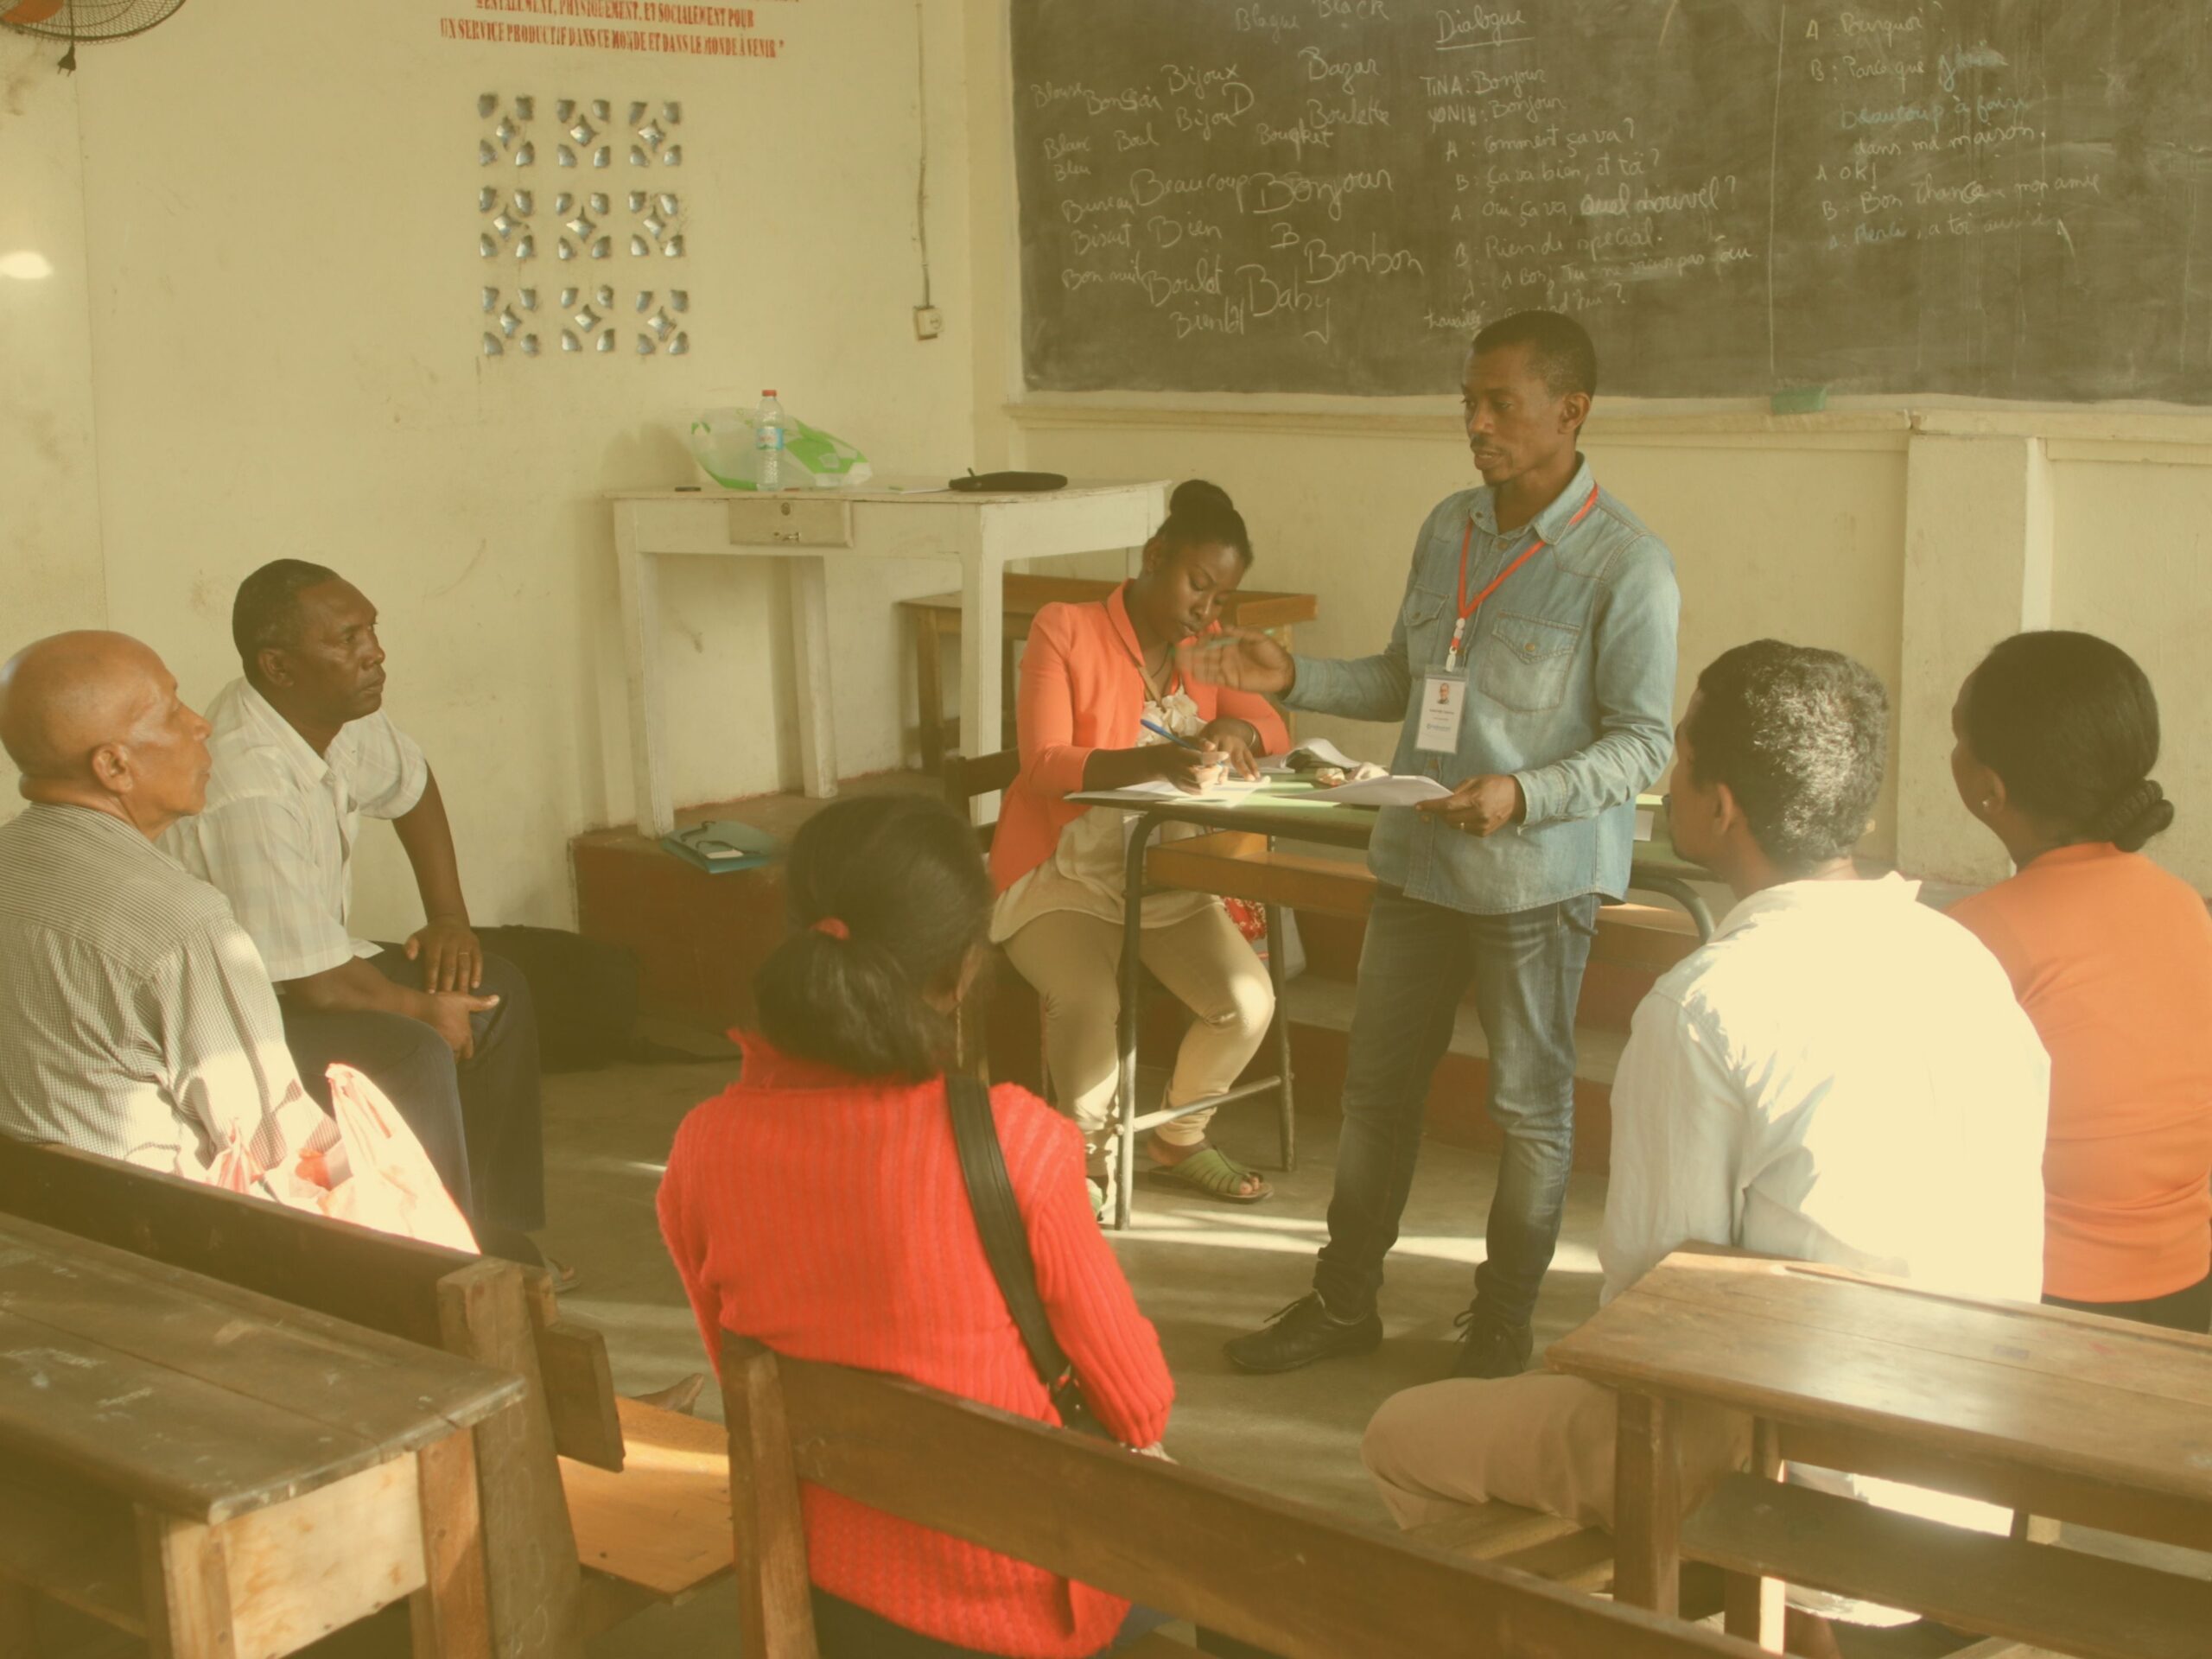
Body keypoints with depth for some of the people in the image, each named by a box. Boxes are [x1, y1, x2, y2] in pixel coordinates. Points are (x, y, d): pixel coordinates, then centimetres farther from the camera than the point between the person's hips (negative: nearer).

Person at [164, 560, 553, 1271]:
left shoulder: (341, 711, -6)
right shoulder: (249, 791, -33)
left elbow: (409, 786, 18)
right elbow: (314, 984, -28)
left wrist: (449, 917, 9)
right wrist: (426, 1009, -10)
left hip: (299, 969, 10)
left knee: (496, 991, 5)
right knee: (410, 1055, -29)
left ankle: (496, 1234, 14)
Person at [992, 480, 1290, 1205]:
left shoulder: (1207, 647, 11)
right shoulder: (1064, 630, -7)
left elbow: (1273, 727, 6)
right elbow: (1044, 764, -17)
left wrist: (1236, 730, -19)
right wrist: (1156, 760, -34)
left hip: (1167, 879, 5)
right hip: (1065, 874, -5)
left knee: (1248, 1002, -18)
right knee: (1089, 1001, -34)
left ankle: (1177, 1140, 11)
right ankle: (1094, 1153, -3)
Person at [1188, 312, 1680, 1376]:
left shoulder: (1625, 565, -13)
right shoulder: (1448, 528, 7)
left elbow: (1643, 742, -14)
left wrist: (1525, 795, -28)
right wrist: (1291, 679, 3)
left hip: (1539, 877, -6)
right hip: (1418, 859, 7)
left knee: (1529, 1104, 8)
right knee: (1376, 1085, 14)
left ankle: (1502, 1326, 24)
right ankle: (1344, 1301, 31)